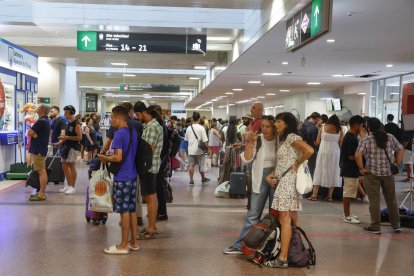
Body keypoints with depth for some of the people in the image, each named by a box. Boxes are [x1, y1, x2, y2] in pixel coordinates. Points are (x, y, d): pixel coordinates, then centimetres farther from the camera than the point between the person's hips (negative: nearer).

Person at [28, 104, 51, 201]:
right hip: (40, 149, 11)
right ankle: (41, 192, 19)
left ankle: (42, 194, -9)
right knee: (42, 171, 13)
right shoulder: (45, 120, 16)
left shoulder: (41, 121, -17)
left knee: (41, 171, -9)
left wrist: (32, 130, 5)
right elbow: (34, 133, 14)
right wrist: (34, 133, -8)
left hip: (38, 150, -11)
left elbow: (29, 133, -15)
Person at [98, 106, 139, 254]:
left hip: (122, 177, -8)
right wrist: (109, 158, 20)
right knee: (131, 209, 13)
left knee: (124, 211, -2)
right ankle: (133, 242, 20)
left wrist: (105, 158, -5)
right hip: (132, 175, 8)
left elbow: (118, 157, -22)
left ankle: (123, 245, 6)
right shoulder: (133, 132, 10)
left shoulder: (119, 134, -15)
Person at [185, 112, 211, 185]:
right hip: (199, 150, -3)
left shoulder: (189, 128, 1)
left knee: (191, 165, 8)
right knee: (201, 165, 10)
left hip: (191, 150, 3)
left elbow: (186, 139, 10)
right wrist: (208, 148, -4)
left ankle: (191, 180, 8)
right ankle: (203, 178, 25)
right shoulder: (201, 128, -12)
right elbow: (205, 140, -14)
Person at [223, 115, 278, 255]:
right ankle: (240, 245, 8)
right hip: (260, 180, 0)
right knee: (252, 215, 1)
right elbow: (247, 159, -8)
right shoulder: (257, 139, -3)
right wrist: (250, 142, -20)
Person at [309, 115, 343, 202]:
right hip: (335, 153, 0)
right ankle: (329, 196, 9)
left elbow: (317, 142, 1)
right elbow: (342, 144, 2)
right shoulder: (339, 130, 2)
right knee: (332, 173, 8)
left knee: (319, 172, 5)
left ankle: (314, 195, 3)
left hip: (323, 152, 0)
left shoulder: (323, 128, 1)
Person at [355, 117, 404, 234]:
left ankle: (375, 227, 8)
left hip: (372, 173, -3)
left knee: (374, 200, 3)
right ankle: (396, 225, 24)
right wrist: (397, 163, 12)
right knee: (391, 199, 16)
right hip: (388, 172, 4)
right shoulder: (390, 137, 4)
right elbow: (400, 149, 8)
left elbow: (357, 155, -17)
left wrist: (361, 168, -6)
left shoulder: (366, 140, -7)